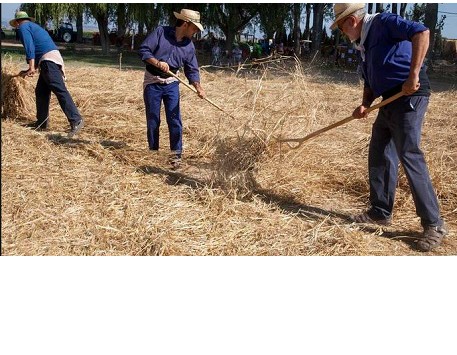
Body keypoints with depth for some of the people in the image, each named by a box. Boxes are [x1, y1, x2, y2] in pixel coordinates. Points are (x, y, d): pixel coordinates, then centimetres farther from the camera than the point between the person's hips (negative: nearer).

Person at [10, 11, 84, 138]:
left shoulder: (23, 27, 6)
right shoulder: (34, 27, 34)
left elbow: (29, 47, -9)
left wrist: (31, 67, -15)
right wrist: (32, 69, 43)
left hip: (49, 60, -9)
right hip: (53, 58, 9)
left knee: (60, 90, -20)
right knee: (41, 91, 14)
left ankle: (76, 120, -31)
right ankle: (42, 123, 18)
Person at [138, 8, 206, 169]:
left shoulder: (189, 46, 0)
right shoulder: (161, 32, -10)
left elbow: (192, 70, 2)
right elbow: (143, 50, -12)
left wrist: (198, 87, -15)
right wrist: (157, 62, -28)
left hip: (171, 83, 2)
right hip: (152, 82, -2)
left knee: (174, 119, -4)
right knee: (153, 120, 5)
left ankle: (176, 154, 3)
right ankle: (153, 151, 18)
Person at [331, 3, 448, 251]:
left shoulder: (383, 22, -9)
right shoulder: (364, 44, 19)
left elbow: (421, 33, -23)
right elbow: (371, 81, 25)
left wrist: (413, 75, -27)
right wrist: (365, 105, 6)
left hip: (409, 96, -10)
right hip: (390, 100, 10)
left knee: (409, 156, -12)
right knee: (379, 155, 12)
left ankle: (433, 224, -4)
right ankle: (380, 212, 24)